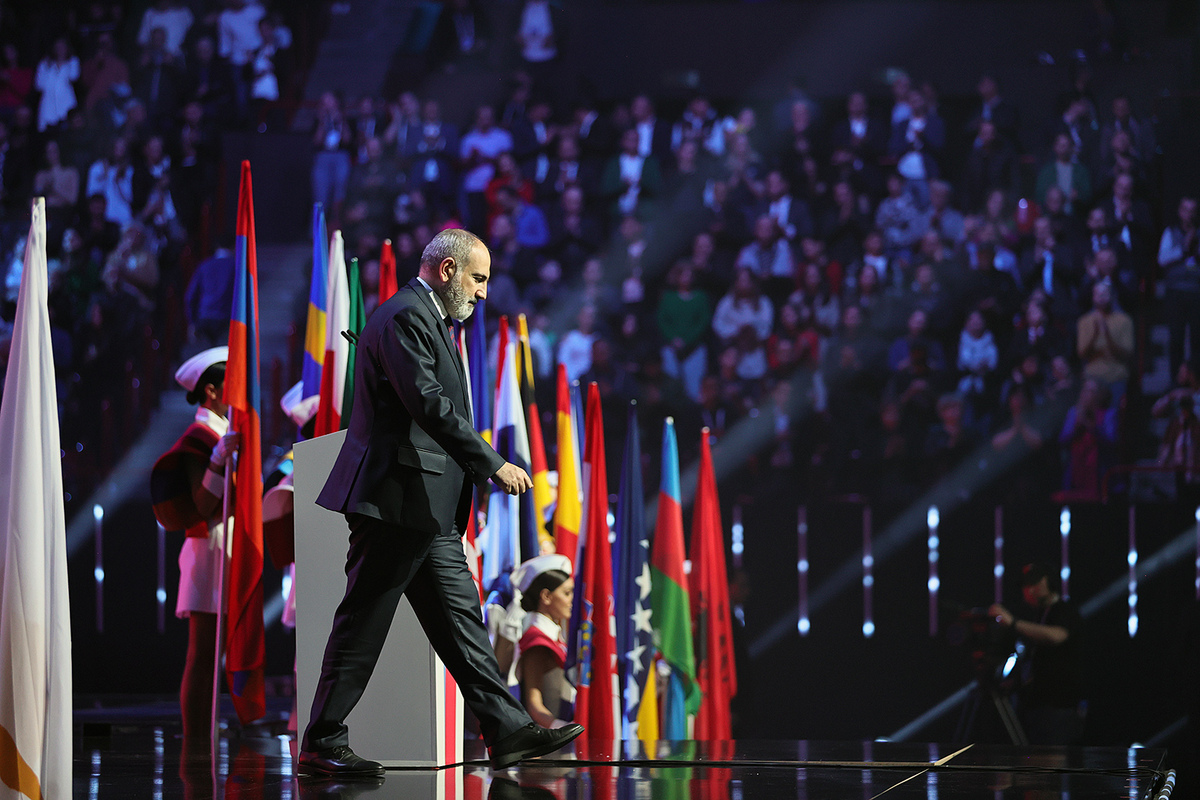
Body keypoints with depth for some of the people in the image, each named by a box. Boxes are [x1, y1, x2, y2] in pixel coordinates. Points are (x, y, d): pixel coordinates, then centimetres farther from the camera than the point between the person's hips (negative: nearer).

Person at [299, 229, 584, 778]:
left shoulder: (428, 320, 21)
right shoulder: (404, 317, -13)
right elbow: (429, 405, -22)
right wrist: (493, 464, -21)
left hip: (430, 511, 11)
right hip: (397, 500, -11)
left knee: (461, 619, 8)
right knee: (362, 624, -6)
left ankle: (508, 731, 8)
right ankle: (321, 745, -1)